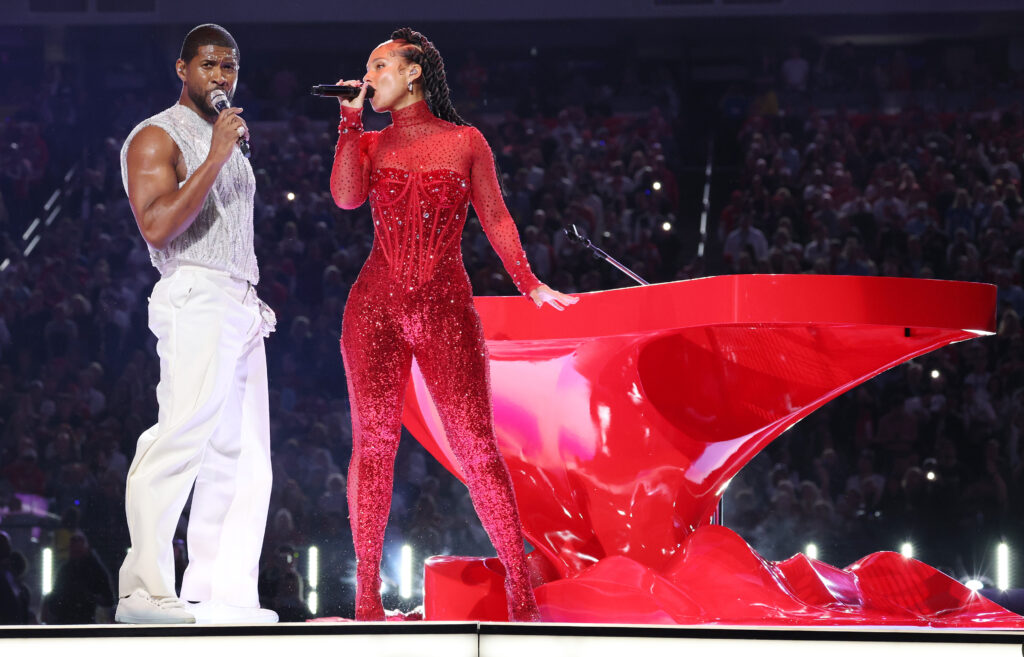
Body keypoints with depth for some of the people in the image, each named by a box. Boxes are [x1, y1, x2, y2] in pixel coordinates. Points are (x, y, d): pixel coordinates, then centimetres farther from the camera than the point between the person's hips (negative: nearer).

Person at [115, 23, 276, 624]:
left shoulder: (231, 145, 26)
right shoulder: (158, 137, -2)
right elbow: (158, 226, -16)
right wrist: (215, 158, -16)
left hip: (242, 308, 9)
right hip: (197, 298, -9)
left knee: (243, 460, 4)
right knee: (182, 435, -21)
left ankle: (222, 596, 4)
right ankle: (146, 591, -26)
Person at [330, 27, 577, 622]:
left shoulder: (466, 142, 9)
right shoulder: (370, 144, 14)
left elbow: (495, 218, 9)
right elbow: (347, 196, -4)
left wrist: (530, 284, 0)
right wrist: (351, 118, -1)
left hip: (448, 310, -2)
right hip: (376, 308, 2)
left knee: (478, 446, -7)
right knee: (373, 444, -1)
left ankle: (521, 592, -2)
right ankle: (368, 598, 2)